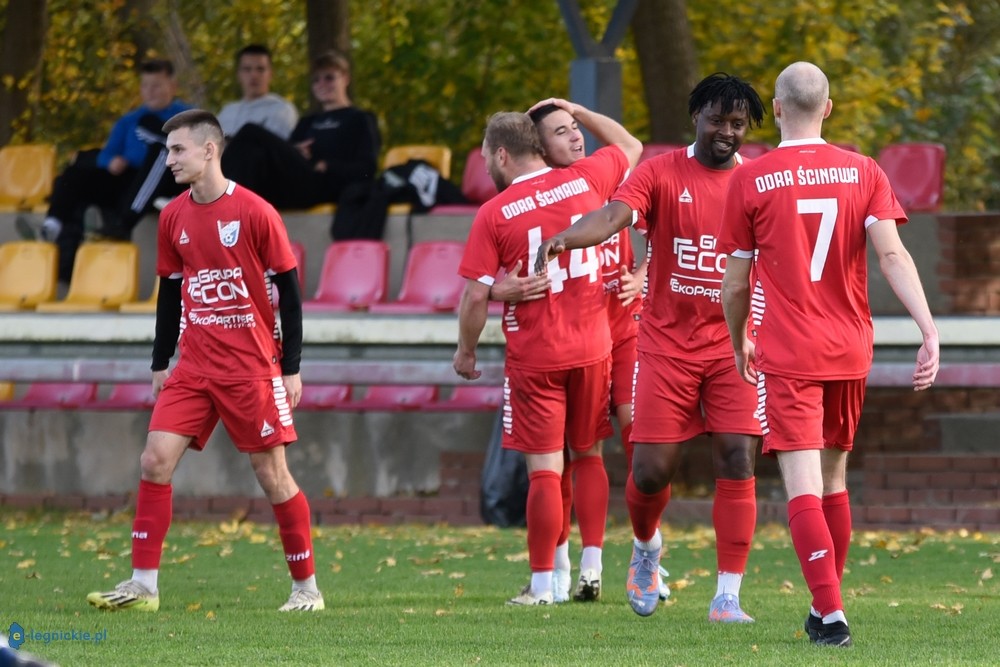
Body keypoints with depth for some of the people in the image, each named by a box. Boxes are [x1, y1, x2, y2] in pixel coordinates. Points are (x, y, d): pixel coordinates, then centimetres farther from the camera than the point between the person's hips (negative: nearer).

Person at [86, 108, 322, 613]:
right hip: (194, 367, 5)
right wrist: (160, 363, 14)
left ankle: (306, 587, 10)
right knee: (155, 460, -6)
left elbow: (288, 289, -6)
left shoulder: (255, 213, -9)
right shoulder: (173, 217, 7)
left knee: (271, 472, -1)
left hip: (252, 367, -5)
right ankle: (143, 585, -2)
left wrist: (291, 368, -8)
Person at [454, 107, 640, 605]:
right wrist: (580, 113, 29)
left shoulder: (494, 215, -10)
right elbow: (632, 148, 21)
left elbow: (476, 297, -11)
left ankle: (542, 583, 1)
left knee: (544, 468, -1)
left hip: (533, 356, -4)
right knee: (588, 456, 17)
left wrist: (466, 350, 5)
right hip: (592, 348, 4)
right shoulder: (584, 181, 0)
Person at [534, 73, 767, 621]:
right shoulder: (662, 174, -2)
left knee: (737, 463, -9)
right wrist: (563, 238, -38)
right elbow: (613, 215, -18)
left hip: (733, 345, 1)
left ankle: (728, 596, -4)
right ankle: (647, 549, 31)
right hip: (667, 344, -1)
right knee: (651, 469, -2)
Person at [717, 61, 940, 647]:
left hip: (786, 355, -4)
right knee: (833, 479, 18)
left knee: (802, 486, -8)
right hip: (850, 352, 4)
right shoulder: (864, 173, 3)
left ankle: (831, 613, -22)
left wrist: (740, 344, 20)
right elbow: (892, 253, -10)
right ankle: (826, 610, 26)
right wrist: (929, 328, -15)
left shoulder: (751, 181, -3)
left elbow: (735, 282, 3)